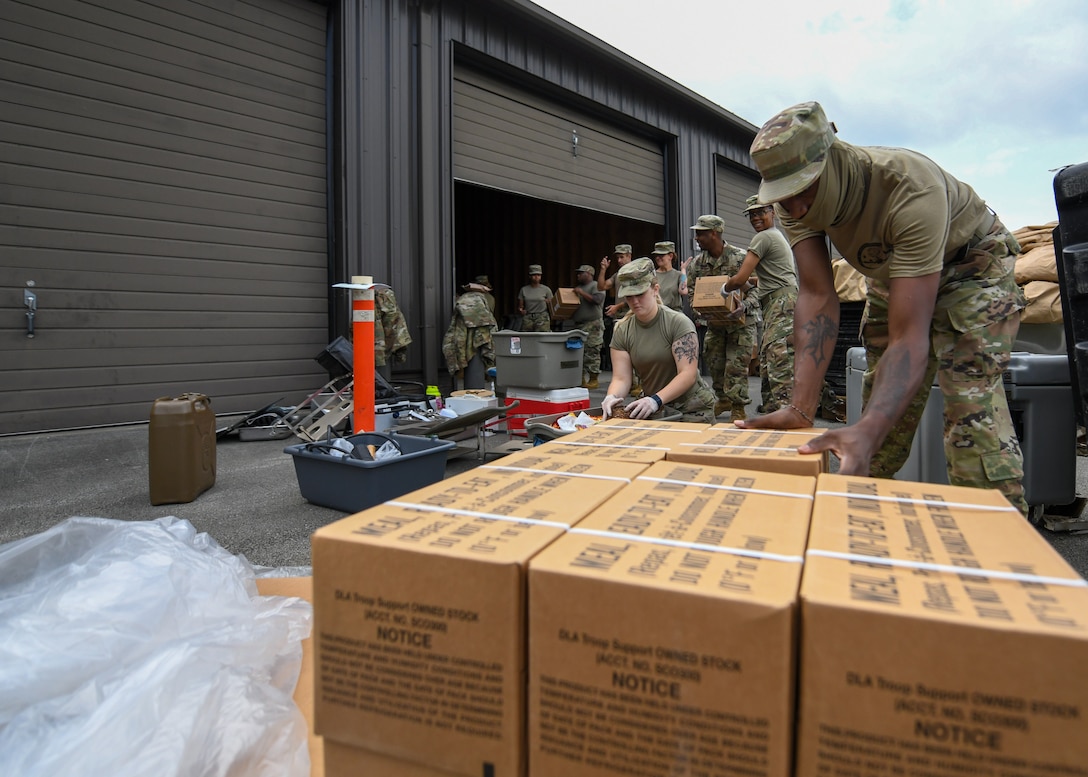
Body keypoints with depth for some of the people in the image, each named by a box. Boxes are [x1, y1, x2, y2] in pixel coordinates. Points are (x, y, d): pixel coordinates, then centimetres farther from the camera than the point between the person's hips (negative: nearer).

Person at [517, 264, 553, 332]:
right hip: (527, 318, 2)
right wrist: (521, 310, -9)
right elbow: (520, 306, 11)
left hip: (542, 317, -2)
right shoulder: (524, 290, 9)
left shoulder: (546, 289, 4)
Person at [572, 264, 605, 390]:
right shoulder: (579, 287, 25)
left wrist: (582, 293, -14)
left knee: (591, 353, -9)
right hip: (578, 325, 8)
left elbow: (597, 299, -17)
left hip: (592, 325, -8)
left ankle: (594, 379, -4)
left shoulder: (596, 286, -1)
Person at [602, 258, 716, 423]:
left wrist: (656, 400, -35)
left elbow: (688, 375, -21)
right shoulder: (622, 331, -1)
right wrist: (612, 397, -28)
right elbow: (621, 378, -6)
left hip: (692, 409, -3)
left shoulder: (679, 323, -14)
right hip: (653, 410, 3)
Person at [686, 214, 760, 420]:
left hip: (740, 320, -5)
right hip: (714, 321, 6)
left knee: (736, 364, -8)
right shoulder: (697, 263, 0)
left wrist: (744, 306, -30)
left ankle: (738, 408, 2)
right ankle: (723, 399, 31)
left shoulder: (740, 258, -15)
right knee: (714, 363, 12)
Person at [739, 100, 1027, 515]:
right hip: (890, 273, 6)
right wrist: (800, 408, -39)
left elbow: (910, 336, -45)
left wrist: (867, 431, -60)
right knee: (882, 397, 5)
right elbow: (818, 296, -29)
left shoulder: (911, 188, -41)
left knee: (972, 402, -22)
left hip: (970, 265, -5)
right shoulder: (795, 200, -24)